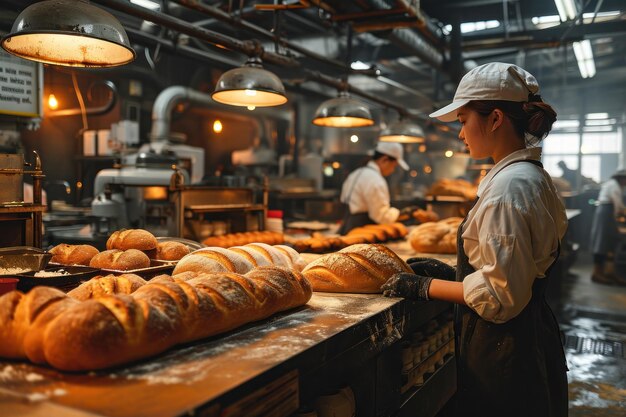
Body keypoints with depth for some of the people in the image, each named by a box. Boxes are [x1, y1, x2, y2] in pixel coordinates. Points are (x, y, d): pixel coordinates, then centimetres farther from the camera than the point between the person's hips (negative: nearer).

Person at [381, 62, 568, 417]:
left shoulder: (509, 185, -22)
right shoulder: (532, 175, 8)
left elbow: (499, 295, -23)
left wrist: (423, 287, -13)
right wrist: (450, 272, 10)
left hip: (504, 351, -9)